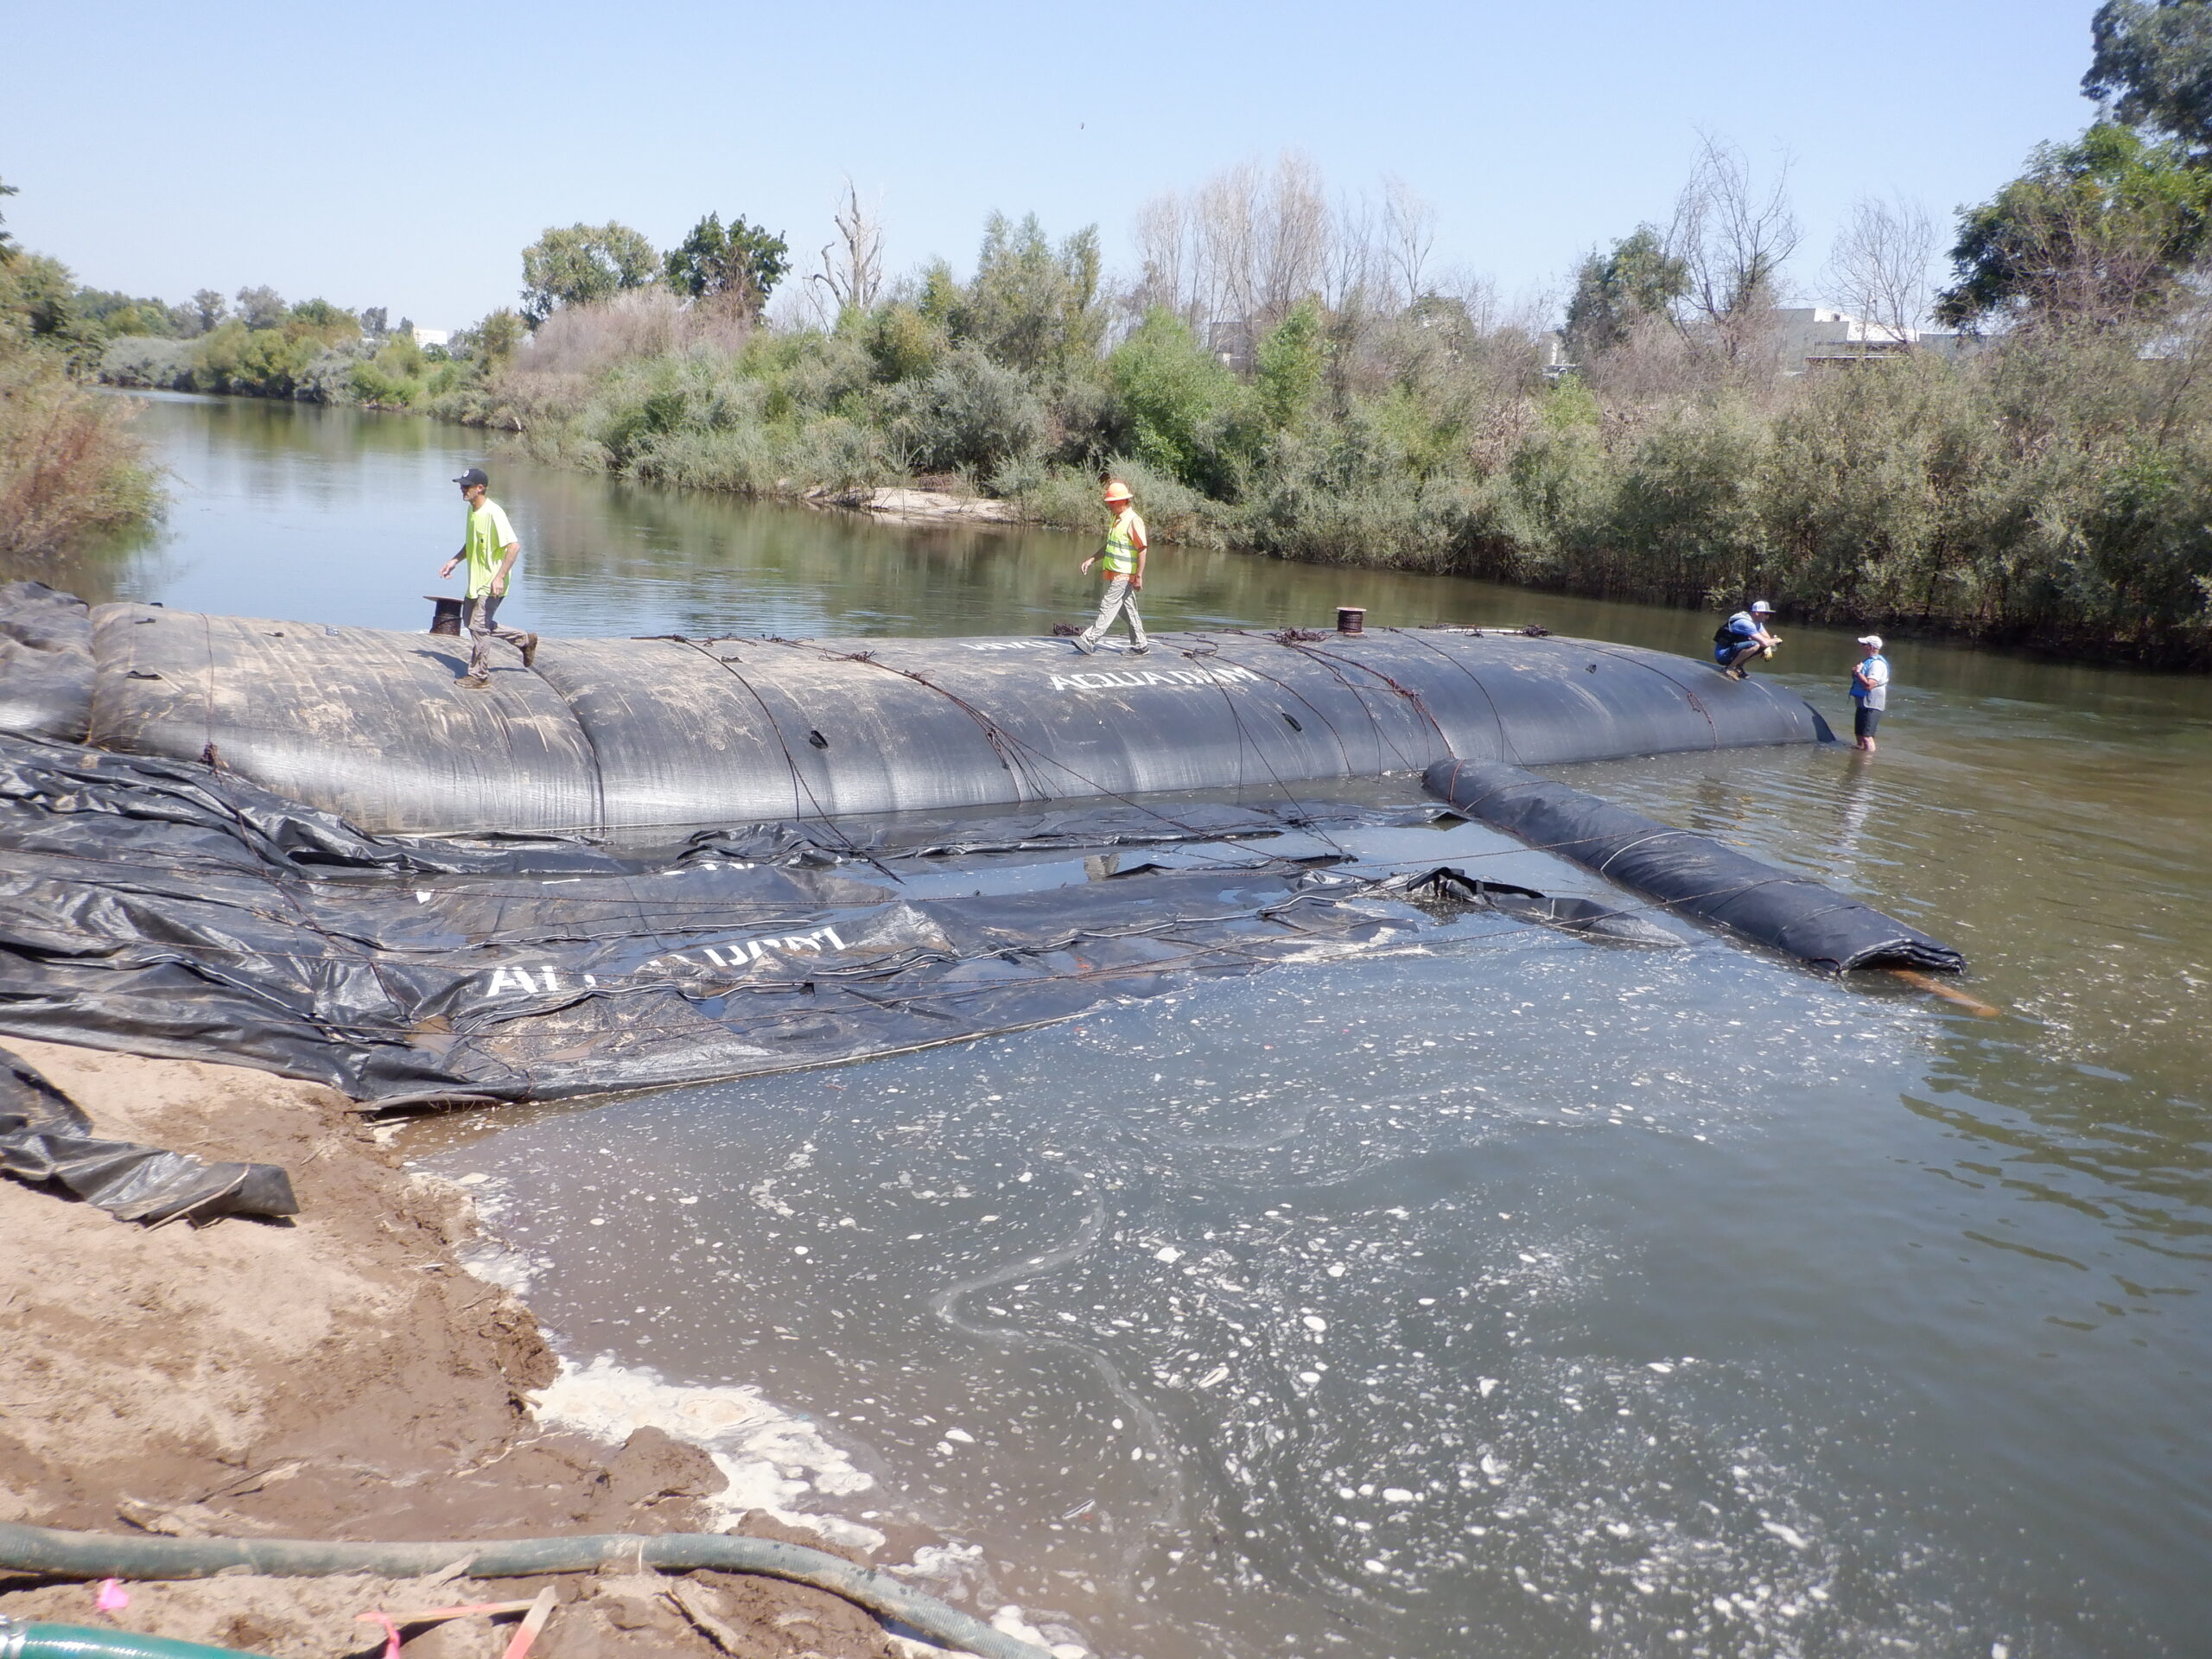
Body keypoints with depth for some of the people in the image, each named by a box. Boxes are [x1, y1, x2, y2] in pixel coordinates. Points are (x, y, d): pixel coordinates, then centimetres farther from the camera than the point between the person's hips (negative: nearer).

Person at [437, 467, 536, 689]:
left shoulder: (493, 513, -22)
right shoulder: (472, 510, 7)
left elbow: (514, 546, -27)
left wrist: (500, 577, -28)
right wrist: (454, 561, 12)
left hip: (491, 584, -10)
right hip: (476, 580, 10)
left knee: (479, 626, -4)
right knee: (472, 621, 18)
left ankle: (479, 675, 11)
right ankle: (524, 640, 28)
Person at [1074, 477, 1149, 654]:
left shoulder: (1134, 522, -16)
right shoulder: (1117, 520, 14)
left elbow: (1142, 550, -18)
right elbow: (1109, 546, 24)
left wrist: (1139, 577, -20)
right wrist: (1092, 560, 18)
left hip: (1124, 575, -10)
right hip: (1114, 574, 10)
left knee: (1108, 608, -11)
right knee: (1128, 610, 13)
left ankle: (1089, 640, -13)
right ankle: (1140, 645, 20)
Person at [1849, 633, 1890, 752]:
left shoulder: (1877, 664, -18)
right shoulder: (1869, 661, 16)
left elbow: (1869, 685, -29)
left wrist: (1858, 673, -17)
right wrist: (1856, 674, 9)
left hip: (1871, 706, -11)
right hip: (1863, 703, 11)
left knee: (1866, 736, -15)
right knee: (1859, 734, 18)